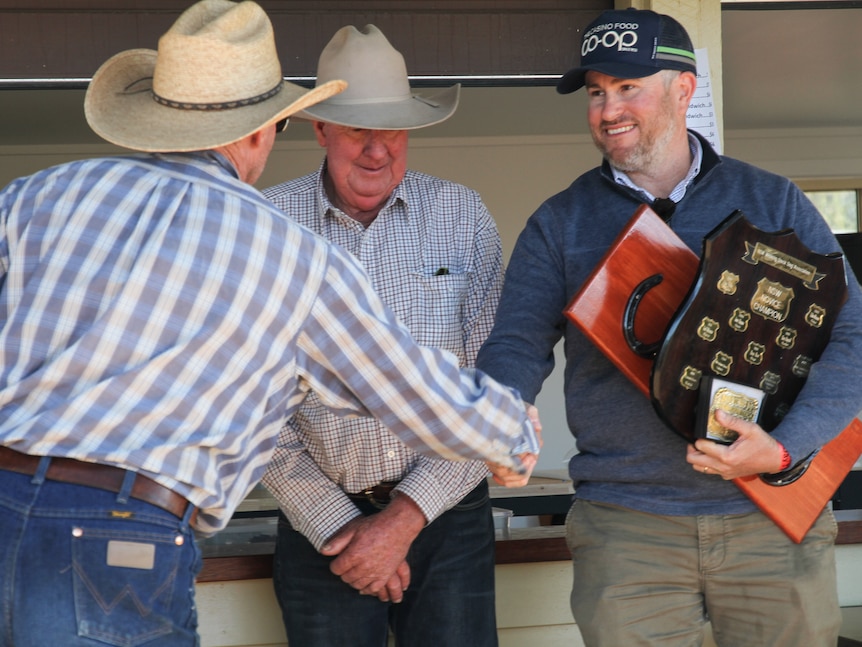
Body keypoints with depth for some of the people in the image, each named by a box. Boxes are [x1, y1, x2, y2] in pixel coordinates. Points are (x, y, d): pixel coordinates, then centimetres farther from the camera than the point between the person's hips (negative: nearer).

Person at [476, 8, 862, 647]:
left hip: (776, 518, 0)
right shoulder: (560, 224, 8)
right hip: (625, 530, 0)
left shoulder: (774, 203, 5)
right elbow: (517, 345, -1)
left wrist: (784, 448, -15)